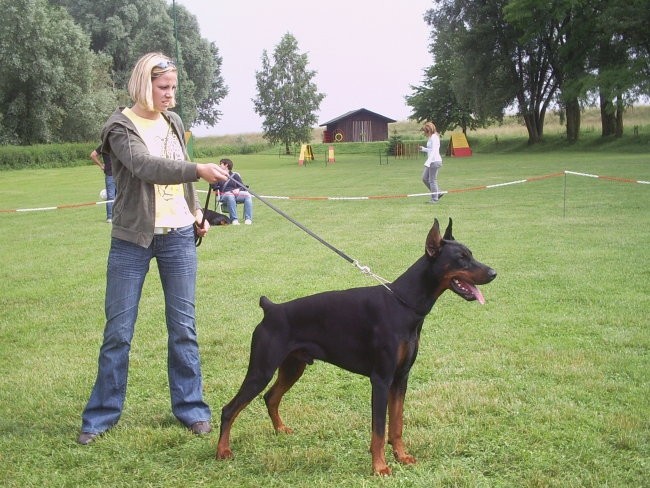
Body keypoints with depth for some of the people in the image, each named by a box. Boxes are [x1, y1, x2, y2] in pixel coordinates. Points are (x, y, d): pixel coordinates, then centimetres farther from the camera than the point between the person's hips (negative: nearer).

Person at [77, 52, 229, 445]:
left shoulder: (173, 122, 9)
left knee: (183, 327, 6)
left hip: (179, 237, 4)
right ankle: (102, 414, 14)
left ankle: (191, 407, 16)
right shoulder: (121, 127, -8)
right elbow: (146, 167, -25)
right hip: (132, 240, -4)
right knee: (118, 331, 2)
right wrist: (199, 171, -35)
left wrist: (197, 212, 9)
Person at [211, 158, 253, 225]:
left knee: (248, 195, -27)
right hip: (224, 194, -2)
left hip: (236, 193, 2)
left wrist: (238, 189, -10)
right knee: (230, 197, -39)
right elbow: (214, 187, 4)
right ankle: (234, 219, -44)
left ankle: (248, 219, -33)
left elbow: (243, 186, 12)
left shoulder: (235, 175, 21)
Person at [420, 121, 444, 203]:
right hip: (431, 161, 10)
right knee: (425, 178, 12)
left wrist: (428, 162, -26)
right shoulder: (431, 137, 16)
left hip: (435, 161, -10)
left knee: (432, 180, -4)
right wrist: (423, 149, 14)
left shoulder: (434, 137, -13)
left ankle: (435, 199, 5)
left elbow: (434, 151, -20)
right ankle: (438, 193, 18)